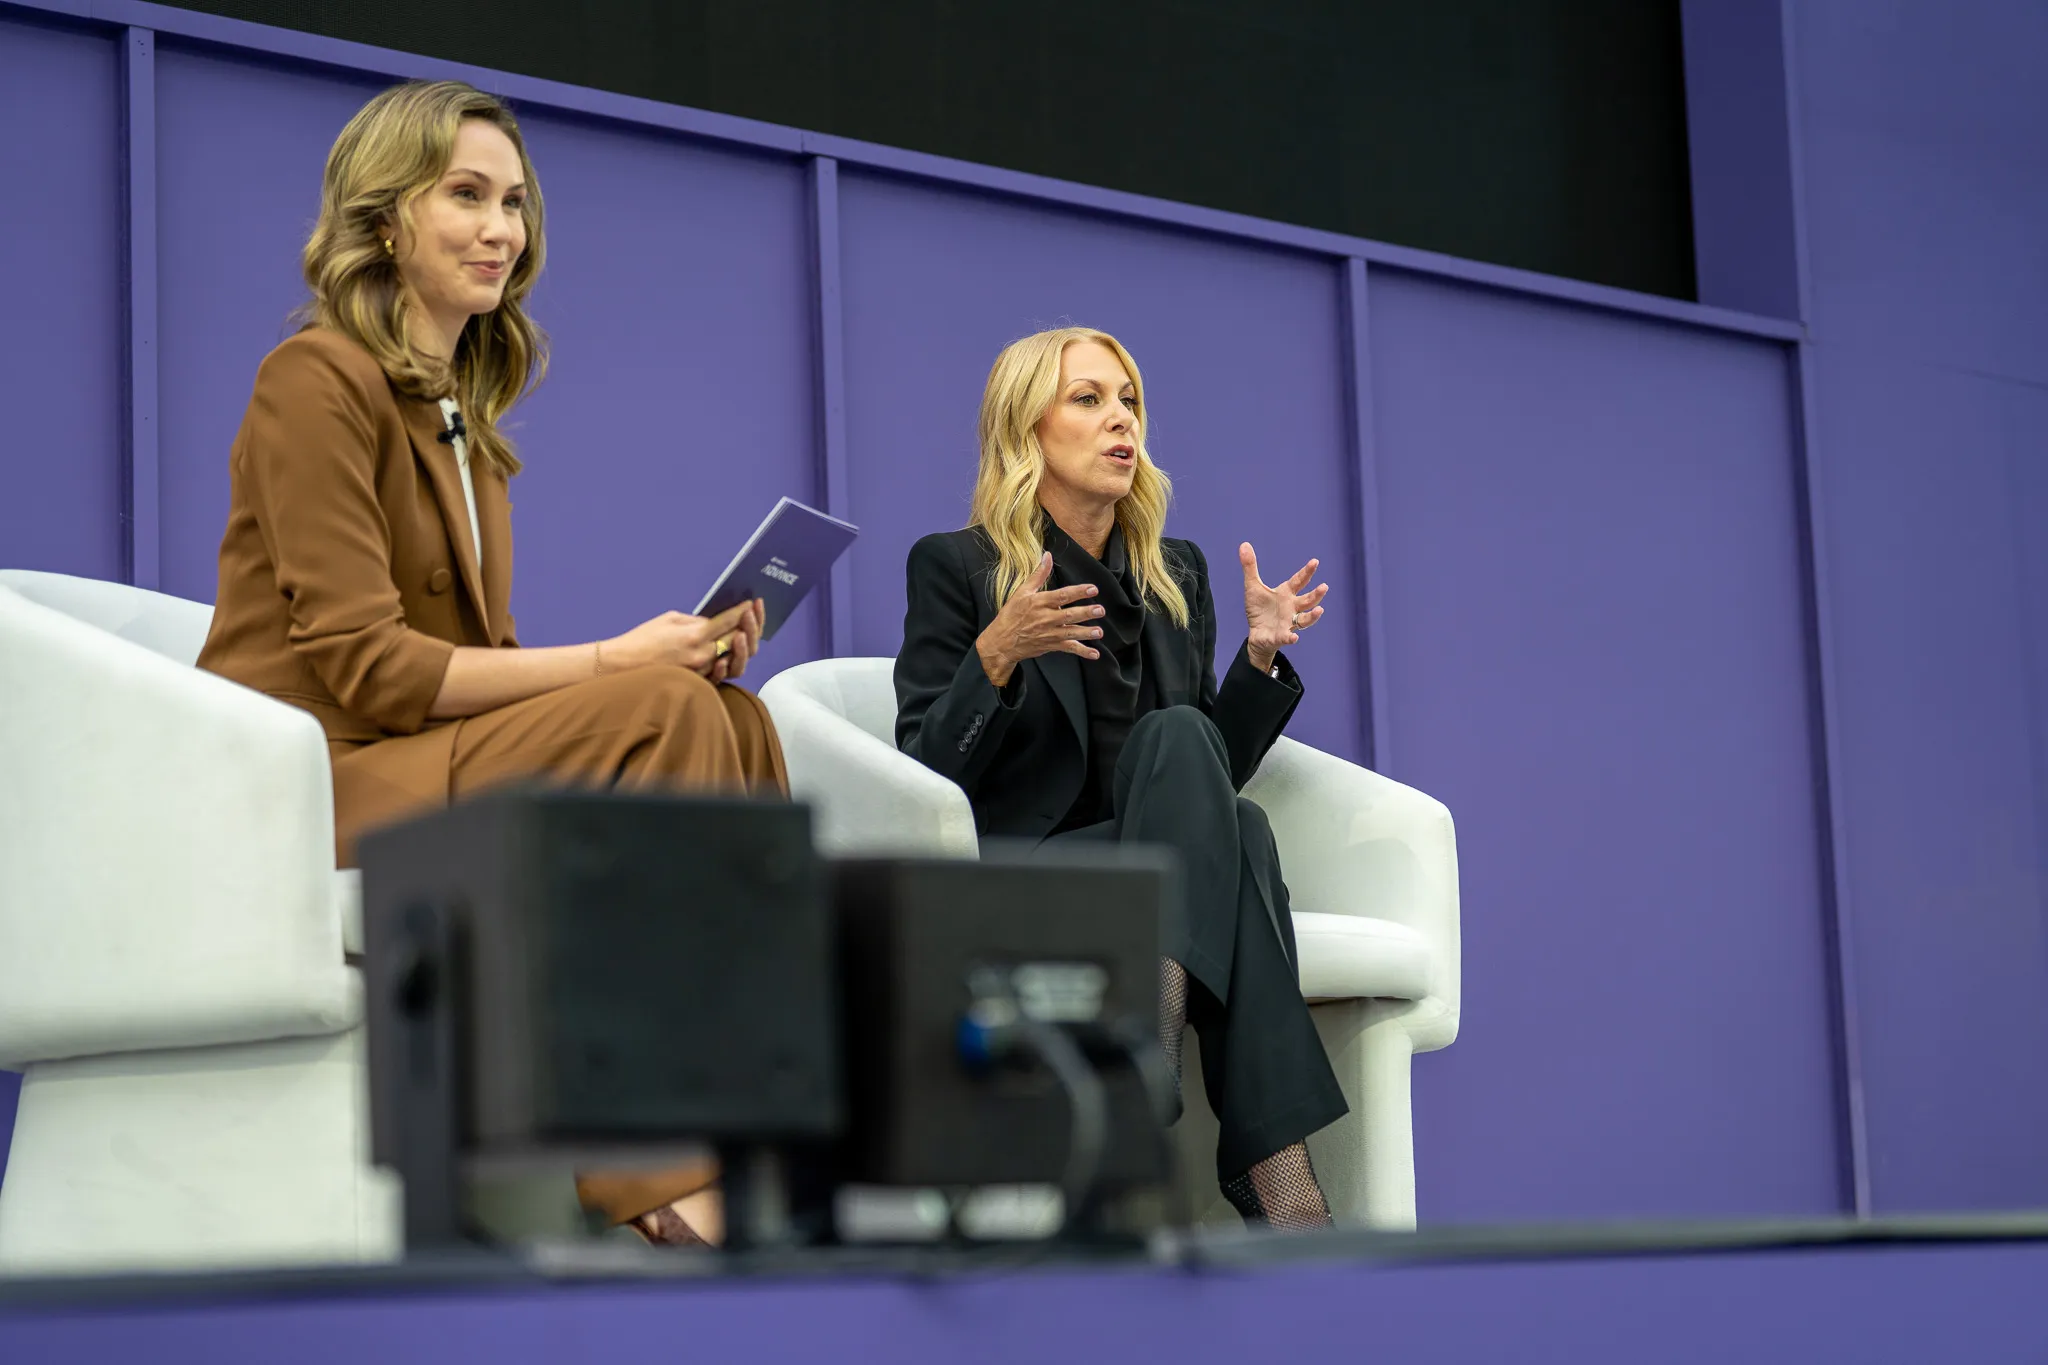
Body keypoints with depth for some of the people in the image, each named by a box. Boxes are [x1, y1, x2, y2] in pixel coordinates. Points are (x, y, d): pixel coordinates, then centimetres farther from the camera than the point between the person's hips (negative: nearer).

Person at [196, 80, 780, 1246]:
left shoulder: (462, 415, 22)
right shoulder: (319, 378, -6)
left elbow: (478, 662, 14)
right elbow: (363, 664, -15)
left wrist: (681, 655, -3)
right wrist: (612, 661, -18)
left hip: (443, 758, 8)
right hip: (308, 786, -7)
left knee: (731, 715, -17)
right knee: (666, 714, -27)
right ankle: (667, 1168, -27)